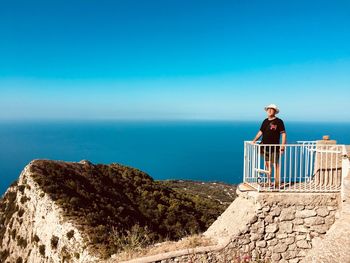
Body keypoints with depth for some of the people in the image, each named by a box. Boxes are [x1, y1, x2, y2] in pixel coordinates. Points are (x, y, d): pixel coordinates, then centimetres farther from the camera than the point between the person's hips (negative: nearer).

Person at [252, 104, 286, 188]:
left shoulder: (279, 121, -5)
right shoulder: (265, 121, 12)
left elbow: (283, 134, -7)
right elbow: (261, 132, 17)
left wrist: (282, 146, -13)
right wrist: (254, 140, 5)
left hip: (274, 147, -6)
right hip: (265, 147, 6)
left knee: (276, 165, -3)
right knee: (267, 164, 12)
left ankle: (277, 183, 3)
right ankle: (269, 182, 22)